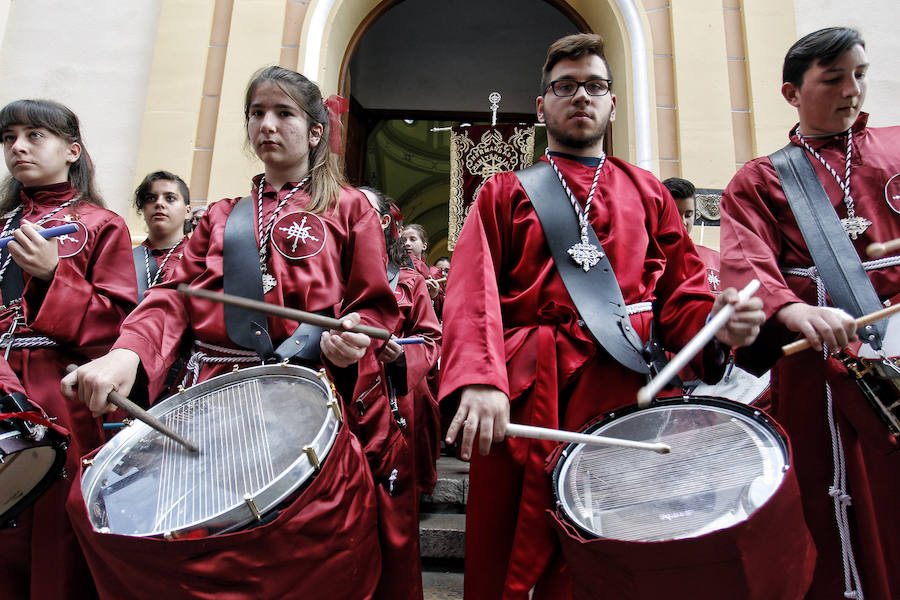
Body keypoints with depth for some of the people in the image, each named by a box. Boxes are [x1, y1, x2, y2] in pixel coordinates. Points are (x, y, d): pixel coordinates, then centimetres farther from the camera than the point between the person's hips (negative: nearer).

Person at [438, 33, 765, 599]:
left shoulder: (647, 193, 17)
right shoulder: (504, 193, 11)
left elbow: (681, 297, 11)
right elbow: (473, 291, -5)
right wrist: (479, 380, -23)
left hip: (619, 396, 1)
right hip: (517, 402, 0)